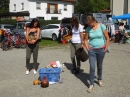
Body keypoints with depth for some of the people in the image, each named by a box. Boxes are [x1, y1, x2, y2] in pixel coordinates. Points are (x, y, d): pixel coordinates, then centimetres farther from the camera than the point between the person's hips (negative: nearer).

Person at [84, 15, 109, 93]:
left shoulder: (102, 26, -8)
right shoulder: (88, 29, -2)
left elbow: (107, 38, -4)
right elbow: (86, 40, 8)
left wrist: (106, 49, -6)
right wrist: (87, 49, -1)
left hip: (101, 50, -1)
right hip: (92, 50, 1)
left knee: (99, 66, 15)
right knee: (92, 68, -4)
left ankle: (100, 79, 39)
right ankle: (91, 84, 6)